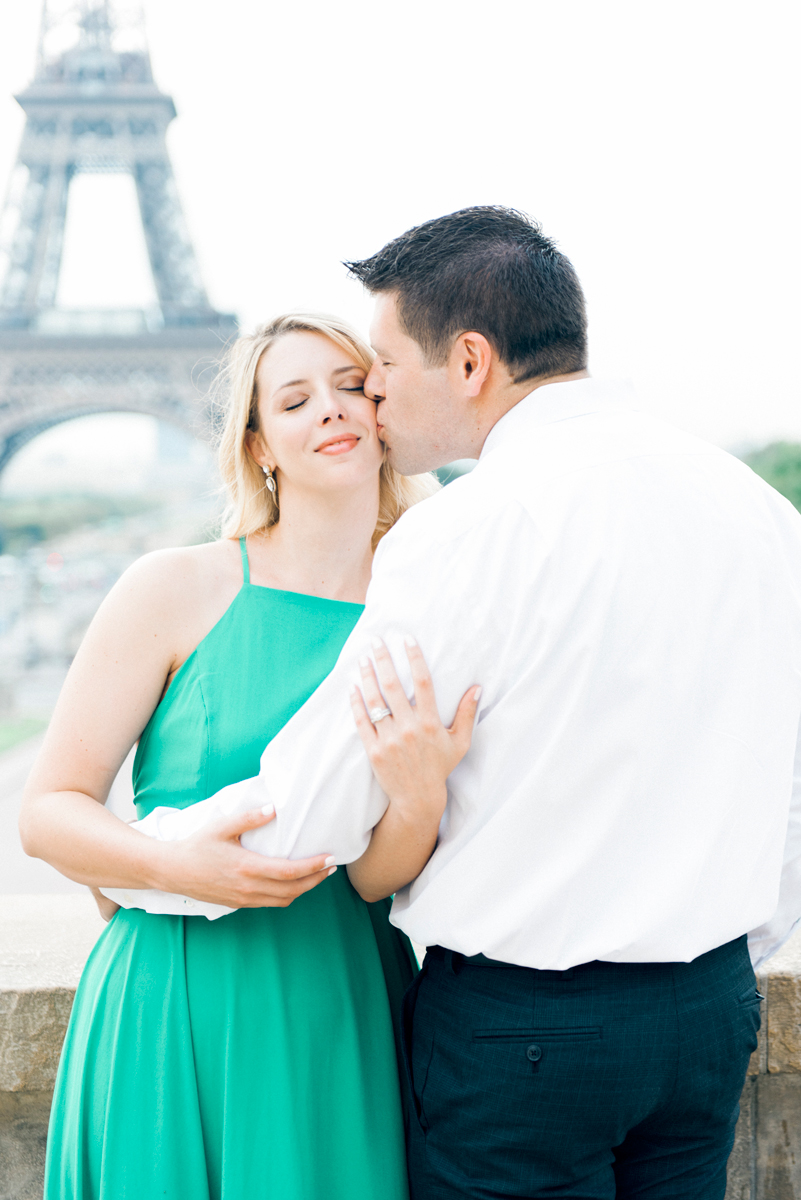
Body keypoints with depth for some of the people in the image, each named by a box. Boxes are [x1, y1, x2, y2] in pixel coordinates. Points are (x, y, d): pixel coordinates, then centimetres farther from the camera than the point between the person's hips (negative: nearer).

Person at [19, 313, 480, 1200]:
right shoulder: (175, 588, -6)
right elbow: (47, 811, -4)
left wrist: (421, 786, -23)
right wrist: (178, 867, -22)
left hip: (351, 1026, 3)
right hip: (183, 1017, -2)